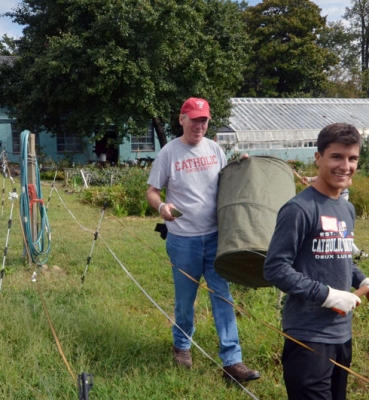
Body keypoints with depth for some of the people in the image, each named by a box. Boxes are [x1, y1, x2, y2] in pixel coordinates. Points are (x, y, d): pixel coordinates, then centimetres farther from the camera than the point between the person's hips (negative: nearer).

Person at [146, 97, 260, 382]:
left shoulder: (214, 149, 4)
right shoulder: (169, 152, -6)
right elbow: (152, 191, -2)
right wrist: (161, 206, -24)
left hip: (215, 237, 3)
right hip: (183, 240, -2)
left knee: (223, 297, 2)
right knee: (185, 299, 13)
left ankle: (232, 361, 7)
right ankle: (182, 345, 37)